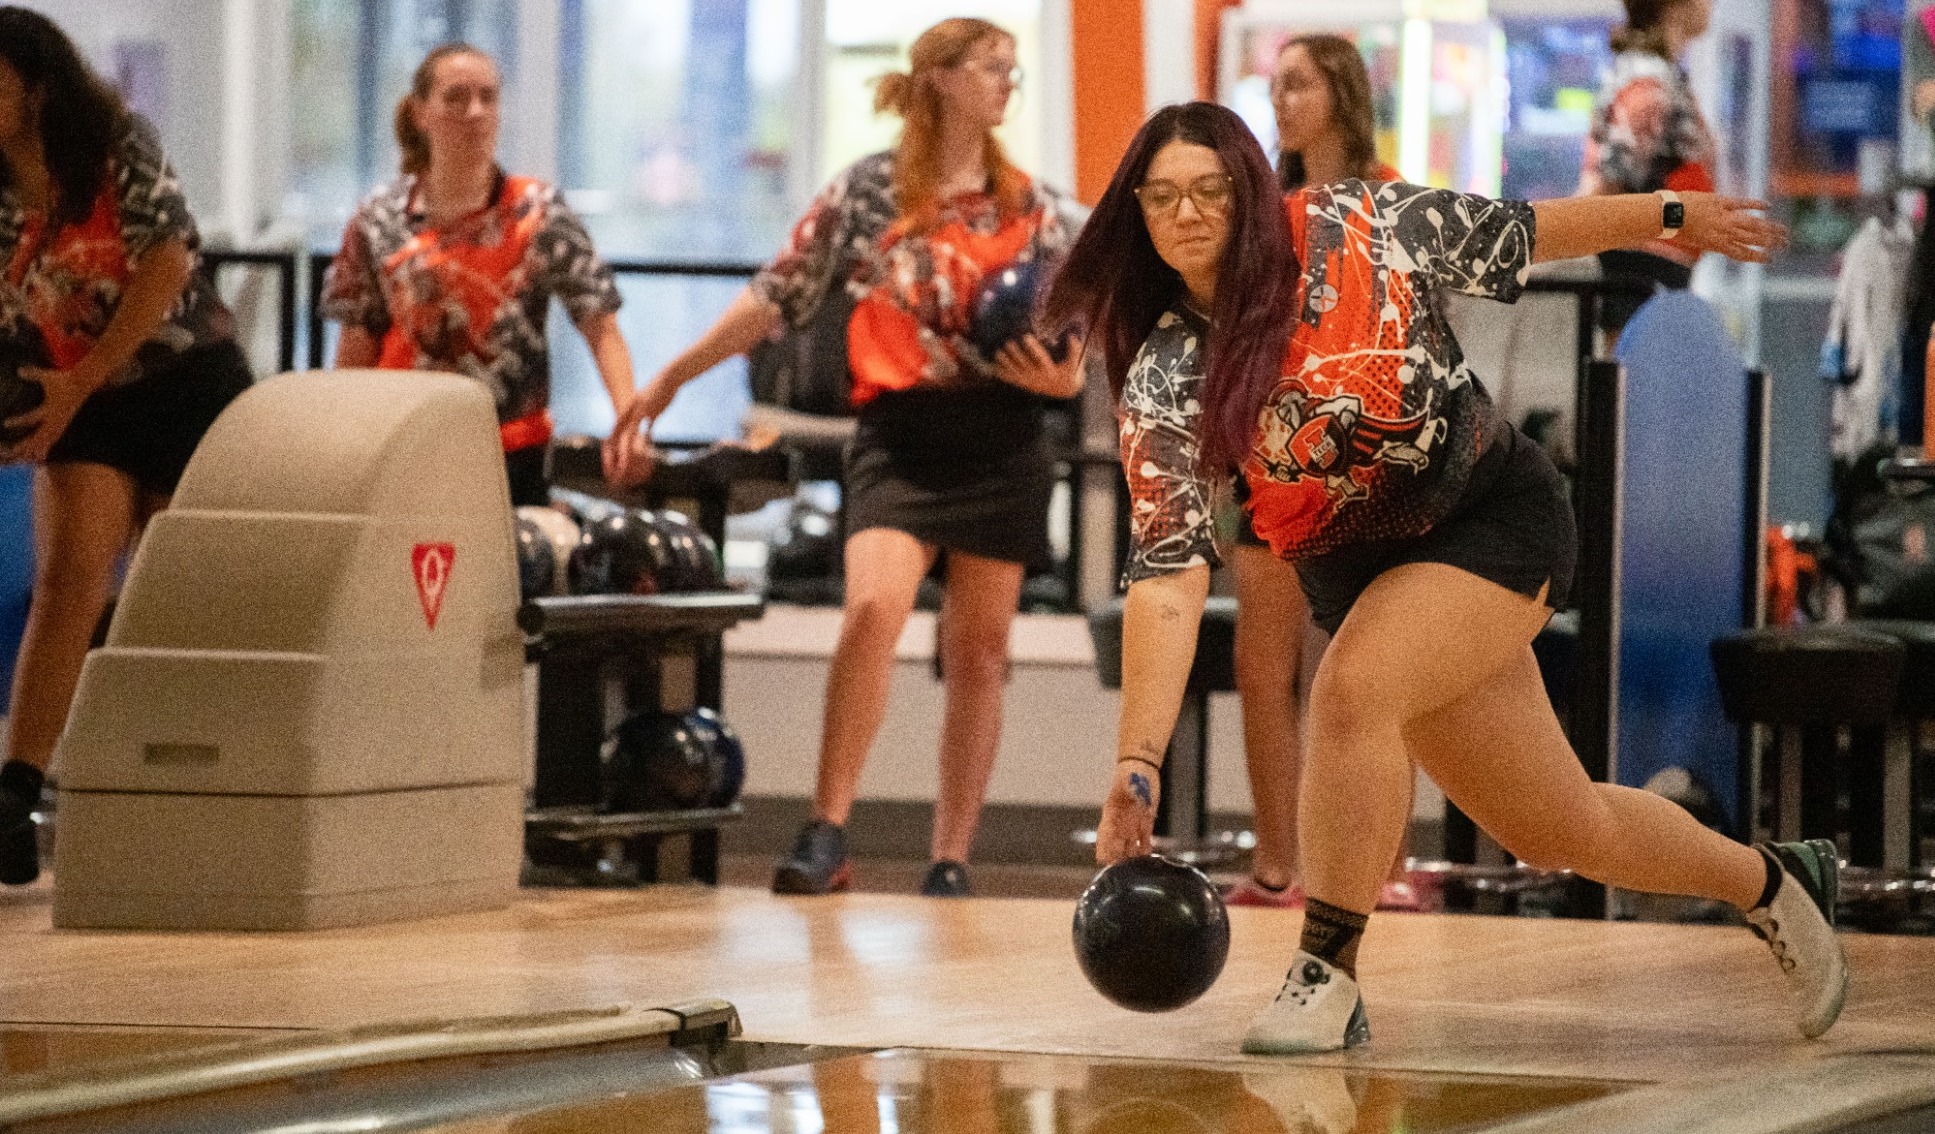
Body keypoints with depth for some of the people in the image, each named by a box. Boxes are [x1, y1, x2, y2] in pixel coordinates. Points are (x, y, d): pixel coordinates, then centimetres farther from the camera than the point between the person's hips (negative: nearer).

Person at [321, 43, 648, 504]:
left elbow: (601, 329, -7)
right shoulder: (379, 220, 4)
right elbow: (357, 345, 9)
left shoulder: (538, 214, -2)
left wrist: (628, 421, -21)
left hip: (513, 454, -1)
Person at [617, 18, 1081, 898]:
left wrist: (1058, 375, -11)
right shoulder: (869, 190, 3)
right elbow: (780, 295, 5)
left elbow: (1070, 346, 12)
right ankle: (827, 834, -16)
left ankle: (951, 859, 14)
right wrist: (670, 378, 6)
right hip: (901, 436, -3)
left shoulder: (1031, 206, 9)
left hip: (1001, 445, 3)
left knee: (978, 651, 5)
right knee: (873, 606, -23)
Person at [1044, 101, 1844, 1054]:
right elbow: (1166, 576, -19)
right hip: (1358, 573, 3)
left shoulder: (1355, 228, -15)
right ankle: (1773, 884, 37)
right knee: (1566, 830, 10)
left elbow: (1515, 235, 2)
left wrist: (1672, 219, 13)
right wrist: (1138, 759, -29)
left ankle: (1327, 976, -17)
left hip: (1499, 518, -3)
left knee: (1351, 689, -29)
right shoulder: (1163, 385, -13)